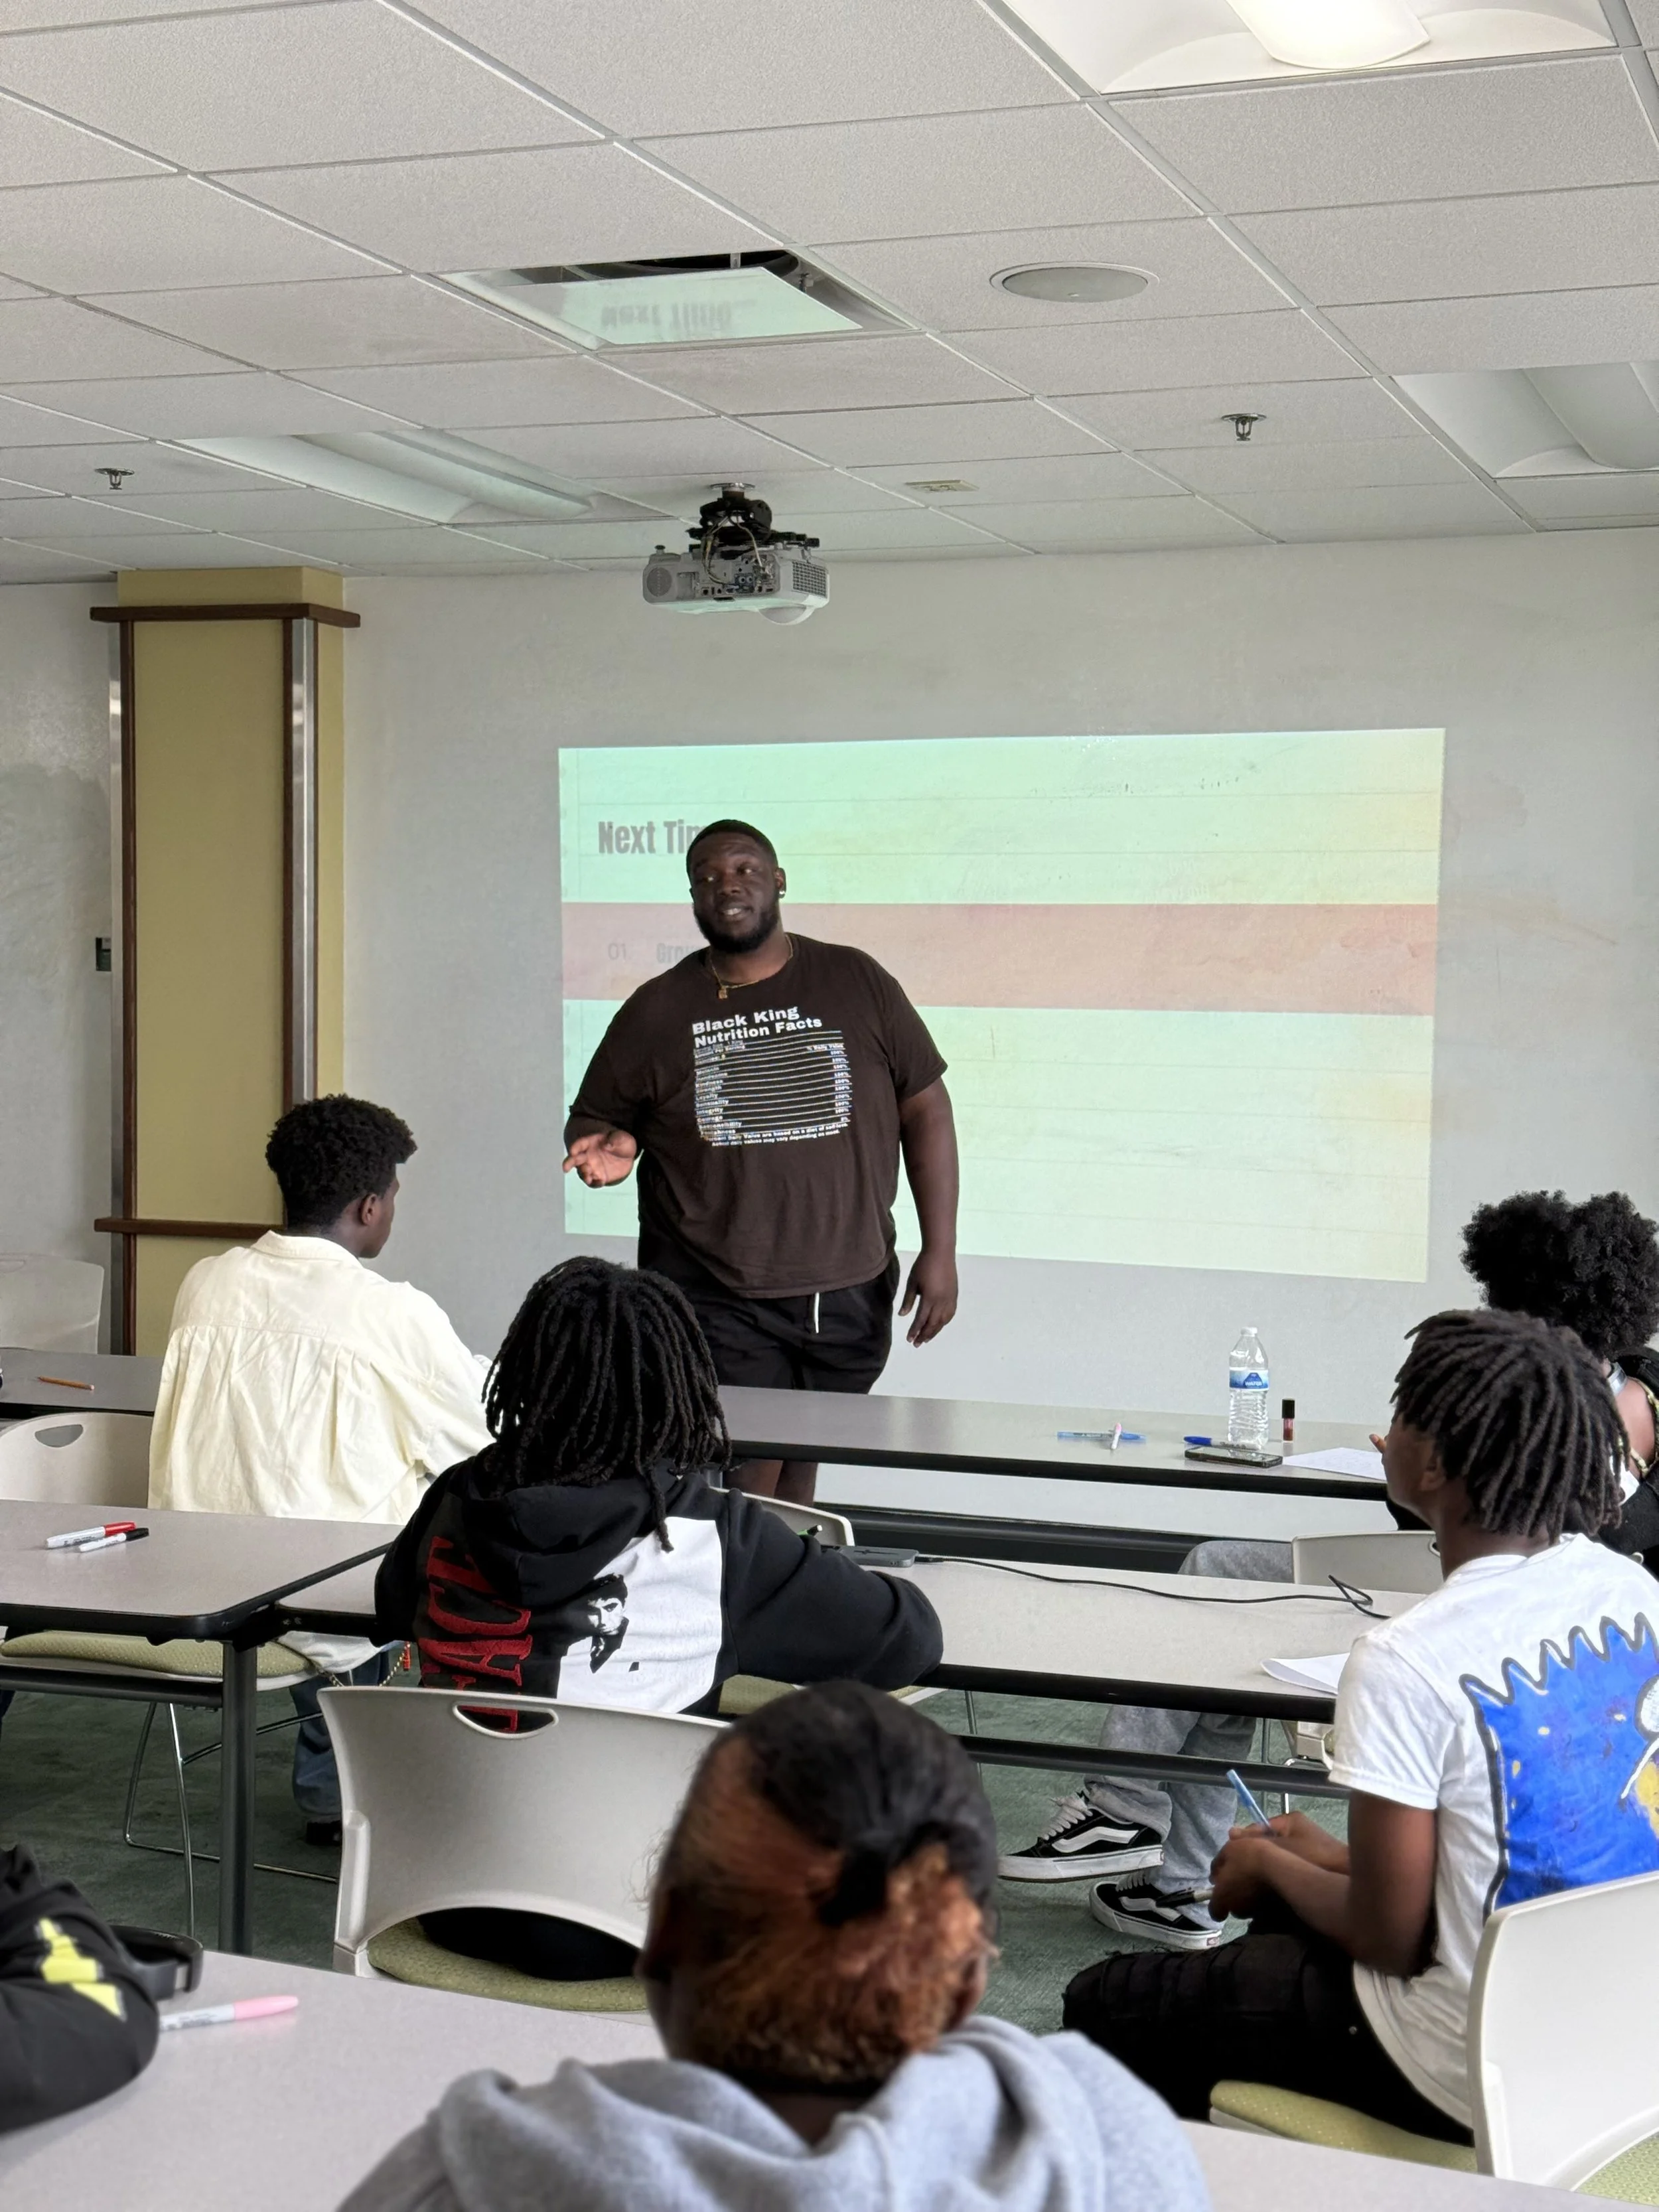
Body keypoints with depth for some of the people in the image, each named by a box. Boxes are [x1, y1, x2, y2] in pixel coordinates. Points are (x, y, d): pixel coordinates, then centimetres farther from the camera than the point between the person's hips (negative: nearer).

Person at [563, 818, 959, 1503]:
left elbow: (926, 1110, 5)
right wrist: (608, 1148, -14)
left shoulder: (857, 983, 4)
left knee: (798, 1478, 9)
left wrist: (940, 1250, 0)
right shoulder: (657, 1011, 3)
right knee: (743, 1486, -9)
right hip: (717, 1308, -1)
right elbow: (591, 1120, 11)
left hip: (849, 1296, 2)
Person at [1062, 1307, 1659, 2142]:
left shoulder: (1405, 1664, -26)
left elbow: (1393, 1939, -18)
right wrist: (1334, 1858, 16)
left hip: (1472, 2084, -7)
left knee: (1105, 2008, 10)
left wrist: (1271, 1866, 2)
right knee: (1287, 1922, 32)